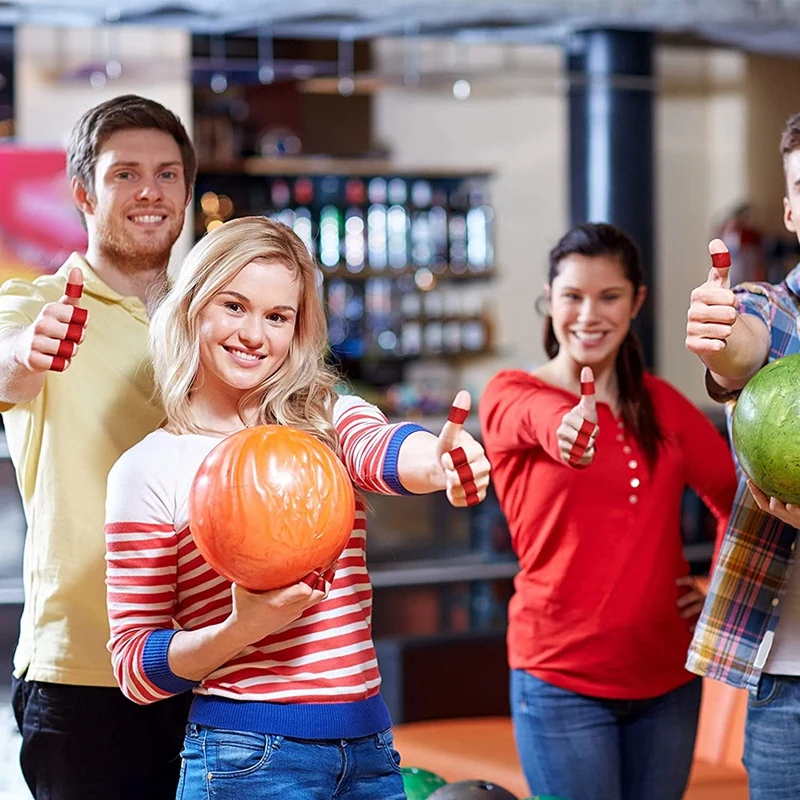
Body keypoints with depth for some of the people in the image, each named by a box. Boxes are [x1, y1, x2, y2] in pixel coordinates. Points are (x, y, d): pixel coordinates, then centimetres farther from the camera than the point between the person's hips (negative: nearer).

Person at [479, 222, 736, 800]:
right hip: (562, 678, -4)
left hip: (666, 673, 4)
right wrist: (568, 428, -51)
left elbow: (736, 496, 19)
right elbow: (541, 421, -29)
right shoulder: (510, 397, -4)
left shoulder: (661, 404, 8)